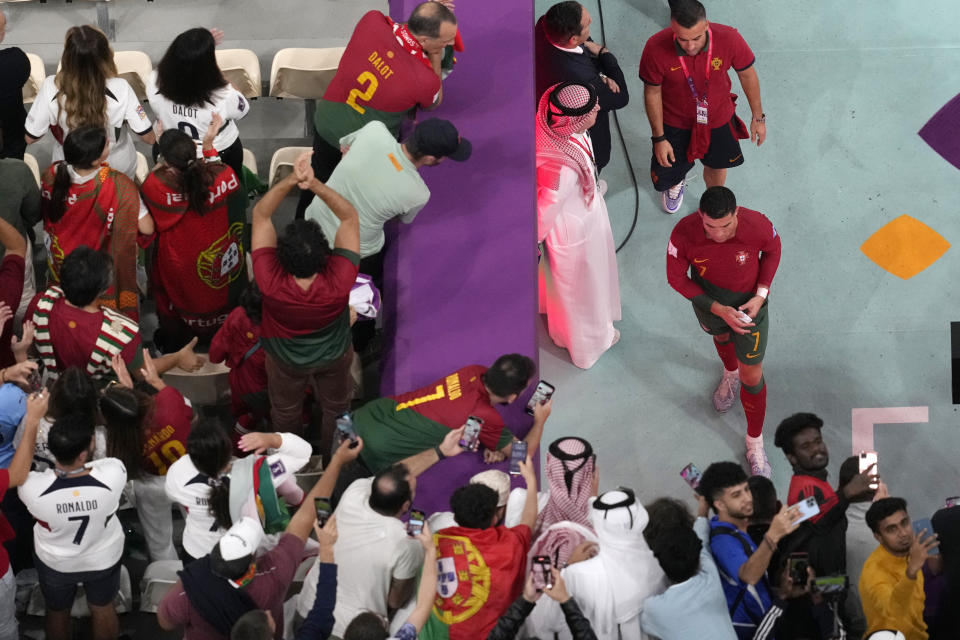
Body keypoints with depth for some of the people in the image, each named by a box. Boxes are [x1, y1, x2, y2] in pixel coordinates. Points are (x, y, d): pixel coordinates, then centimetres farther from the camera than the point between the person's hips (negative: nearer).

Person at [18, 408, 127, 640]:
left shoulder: (33, 488, -40)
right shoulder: (112, 475, -40)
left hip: (55, 562, 0)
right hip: (104, 558, 0)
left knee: (57, 612, 31)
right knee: (103, 608, 30)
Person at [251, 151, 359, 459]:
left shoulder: (271, 283, -45)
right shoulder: (339, 282, -45)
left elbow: (260, 214, -36)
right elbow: (349, 216, -35)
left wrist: (290, 180, -49)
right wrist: (315, 185, -49)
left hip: (285, 359, 0)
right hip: (334, 356, 0)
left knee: (285, 411, 31)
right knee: (335, 408, 32)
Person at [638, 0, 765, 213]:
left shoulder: (729, 39, -31)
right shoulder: (655, 49, -34)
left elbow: (747, 75, -11)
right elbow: (652, 93, -16)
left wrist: (758, 117, 0)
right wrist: (659, 138, -9)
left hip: (718, 119, 1)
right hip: (675, 122, -1)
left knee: (717, 166, 25)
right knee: (667, 175, 19)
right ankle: (675, 185, 59)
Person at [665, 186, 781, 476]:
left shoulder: (757, 226, -35)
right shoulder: (684, 234, -35)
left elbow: (772, 250, -9)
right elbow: (677, 278, -18)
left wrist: (761, 294, -18)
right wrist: (719, 310, -24)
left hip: (748, 301, -1)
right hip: (708, 297, 1)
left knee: (752, 377, 6)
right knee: (721, 336, 34)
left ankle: (755, 442, 28)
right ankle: (730, 372, 70)